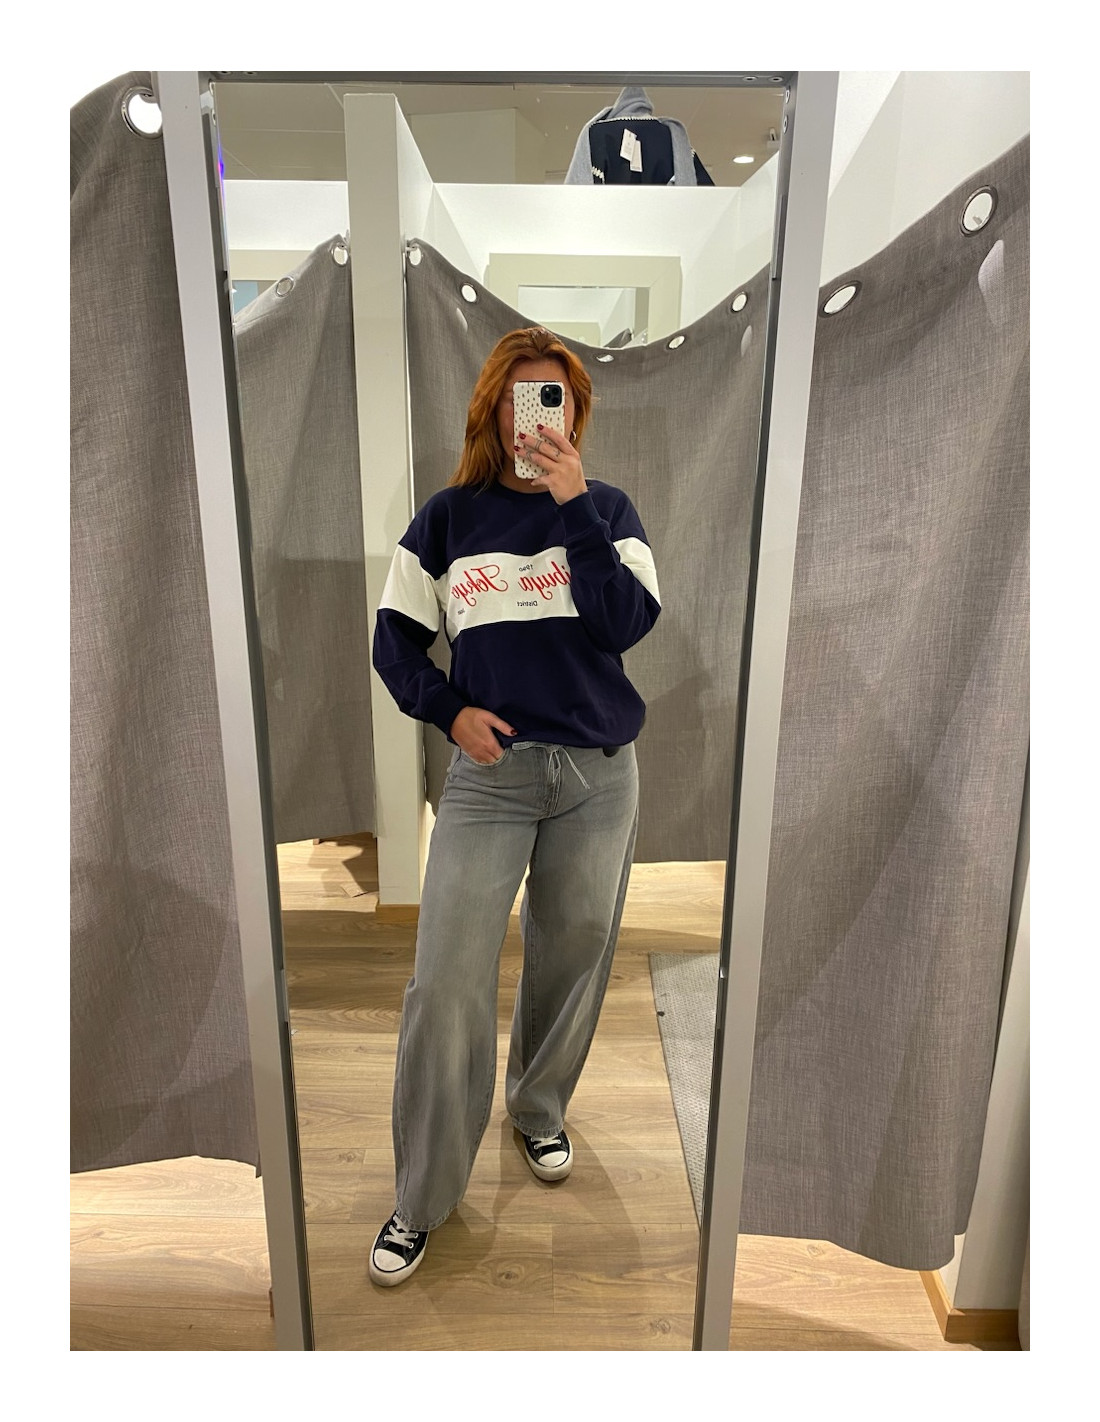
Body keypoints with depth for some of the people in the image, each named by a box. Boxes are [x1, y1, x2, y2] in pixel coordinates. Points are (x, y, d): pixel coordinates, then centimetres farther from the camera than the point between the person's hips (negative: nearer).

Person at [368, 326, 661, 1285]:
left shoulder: (606, 507, 5)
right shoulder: (451, 515, 4)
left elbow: (627, 625, -11)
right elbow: (396, 638, 7)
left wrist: (574, 504, -17)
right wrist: (450, 710, -9)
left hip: (599, 773, 2)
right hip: (489, 773, -1)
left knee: (573, 956, 14)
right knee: (446, 981, -3)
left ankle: (540, 1111, 42)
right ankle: (421, 1199, 16)